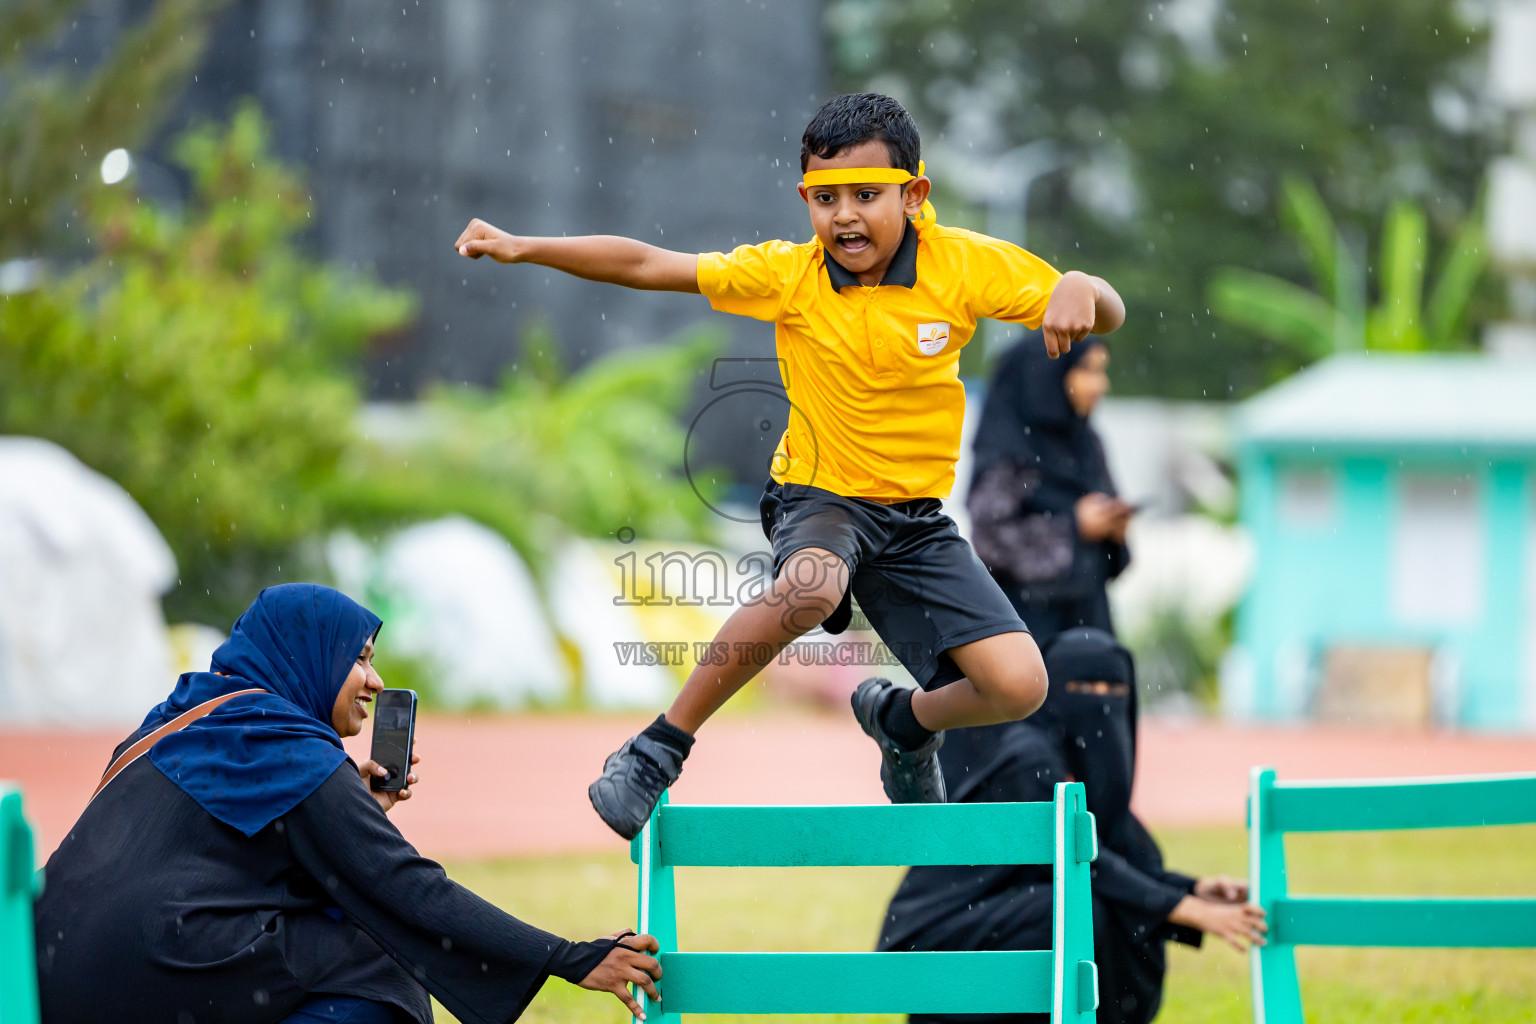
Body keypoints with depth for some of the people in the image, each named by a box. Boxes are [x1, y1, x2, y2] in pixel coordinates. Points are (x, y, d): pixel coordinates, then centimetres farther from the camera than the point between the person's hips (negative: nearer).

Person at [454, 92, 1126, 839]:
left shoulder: (964, 265, -10)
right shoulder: (788, 275, -11)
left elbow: (1106, 314, -10)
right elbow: (643, 266, -9)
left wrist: (1078, 293, -34)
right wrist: (521, 249, -16)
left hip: (917, 518, 2)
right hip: (820, 498, -2)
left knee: (1018, 686, -14)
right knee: (811, 586, -39)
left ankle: (905, 720, 23)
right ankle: (658, 751, -22)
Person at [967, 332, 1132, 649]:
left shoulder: (1086, 443, 12)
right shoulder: (1006, 453, -10)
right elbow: (988, 535, -17)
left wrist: (1114, 528, -3)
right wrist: (1074, 527, -15)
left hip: (1086, 611, 7)